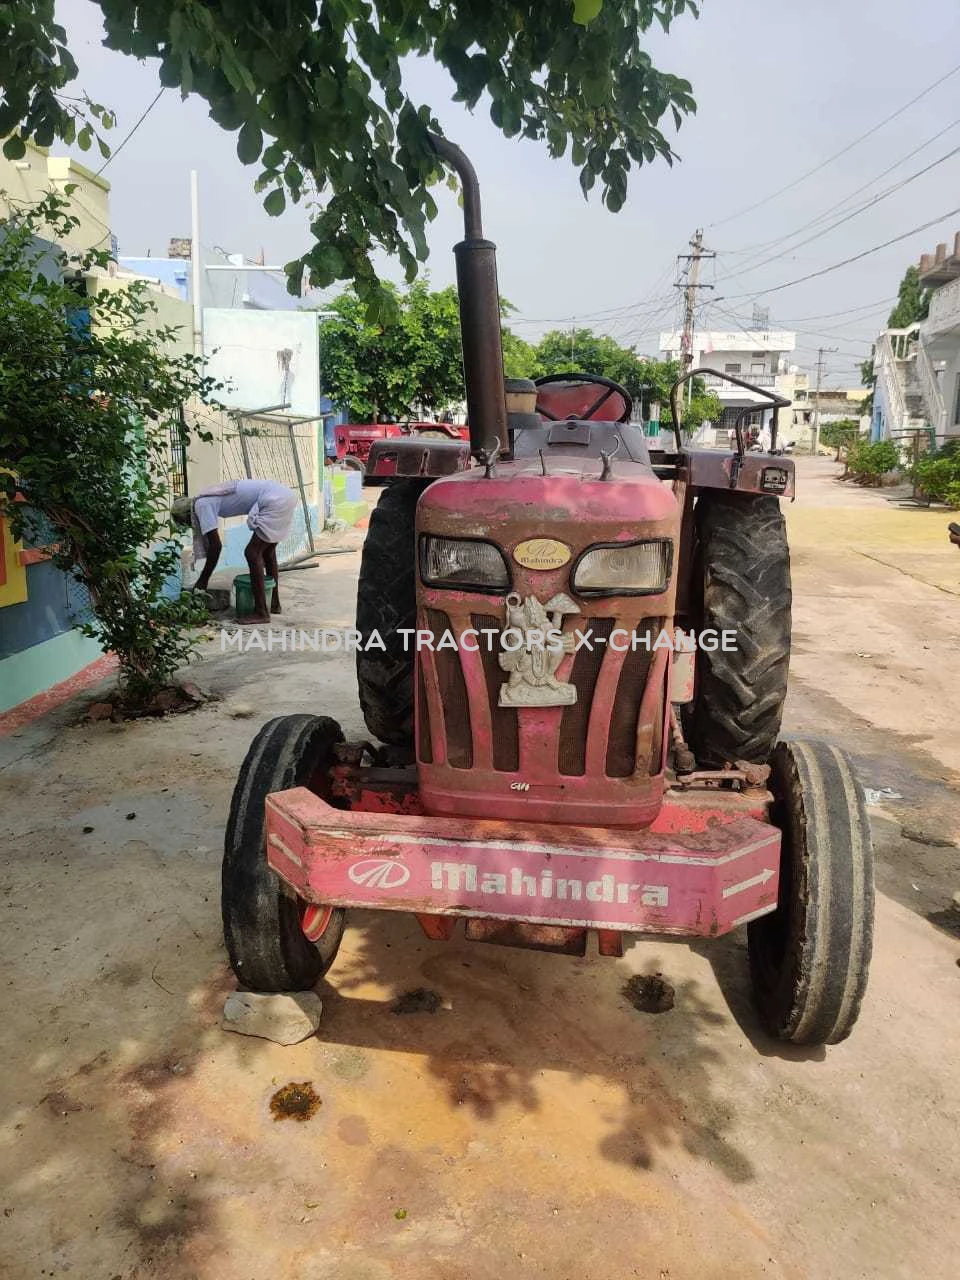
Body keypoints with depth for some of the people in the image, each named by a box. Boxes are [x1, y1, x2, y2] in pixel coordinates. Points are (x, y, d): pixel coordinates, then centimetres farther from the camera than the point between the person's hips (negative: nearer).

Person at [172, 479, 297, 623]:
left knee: (252, 552, -7)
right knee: (267, 549, 22)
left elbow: (216, 546, -11)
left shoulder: (201, 505, -6)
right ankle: (274, 604, 32)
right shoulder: (208, 500, 20)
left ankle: (261, 612, -4)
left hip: (274, 501, -10)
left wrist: (203, 580, -3)